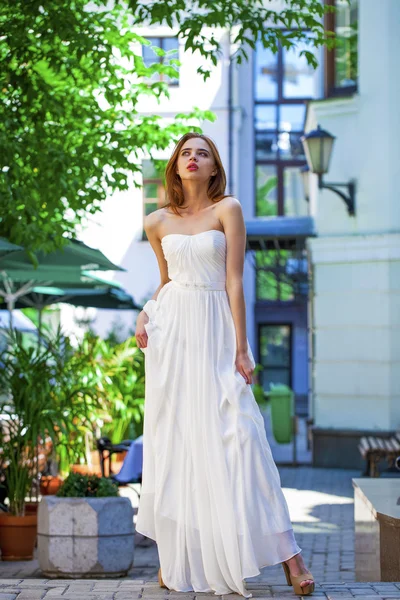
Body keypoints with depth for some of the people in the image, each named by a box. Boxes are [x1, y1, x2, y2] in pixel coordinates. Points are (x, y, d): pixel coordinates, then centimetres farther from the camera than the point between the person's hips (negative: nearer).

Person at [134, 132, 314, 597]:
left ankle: (287, 556, -7)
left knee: (235, 438, -10)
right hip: (171, 332, 3)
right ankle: (175, 558, 8)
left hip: (215, 330, -3)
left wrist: (241, 349, -9)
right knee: (172, 437, 1)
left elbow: (234, 281, -4)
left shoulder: (227, 210, 0)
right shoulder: (158, 223, 10)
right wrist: (145, 313, 5)